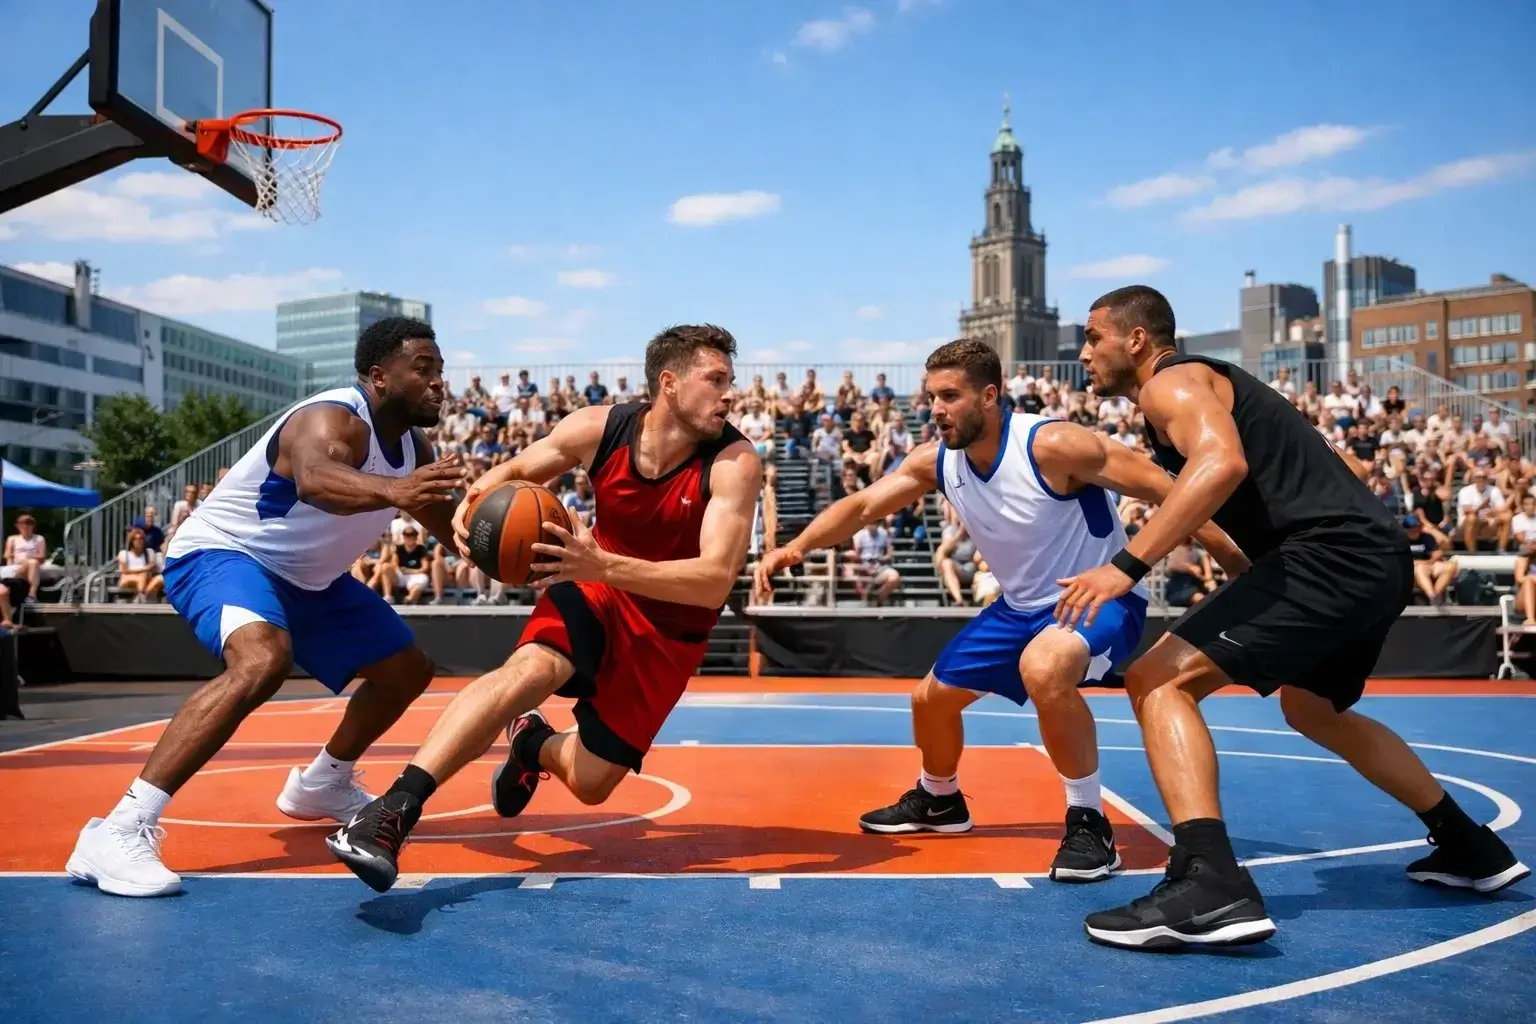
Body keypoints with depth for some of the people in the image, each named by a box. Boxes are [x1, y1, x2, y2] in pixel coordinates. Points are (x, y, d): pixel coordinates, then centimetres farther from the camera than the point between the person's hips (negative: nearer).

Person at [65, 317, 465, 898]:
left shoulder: (414, 447, -2)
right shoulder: (333, 418, -29)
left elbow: (452, 523, 12)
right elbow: (315, 478, -53)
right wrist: (390, 492, -72)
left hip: (308, 578, 9)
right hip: (219, 553, -9)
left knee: (407, 670, 13)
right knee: (262, 661, -39)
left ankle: (321, 784, 37)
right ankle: (119, 831, -34)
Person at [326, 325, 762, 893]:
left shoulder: (734, 462, -25)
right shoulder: (598, 428, -16)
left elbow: (715, 582, -35)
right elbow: (513, 471, 2)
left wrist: (601, 565, -46)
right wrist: (478, 497, -23)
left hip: (670, 631, 0)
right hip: (596, 584, 0)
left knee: (590, 783, 0)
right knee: (529, 667, -33)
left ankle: (533, 744, 36)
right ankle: (395, 808, -30)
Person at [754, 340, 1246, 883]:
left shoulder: (1053, 445, -28)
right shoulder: (935, 459, -8)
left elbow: (1163, 489, -24)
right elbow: (863, 504, -7)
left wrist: (1240, 565, -25)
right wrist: (797, 546, -25)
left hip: (1103, 598, -7)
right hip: (1023, 606, 8)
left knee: (1043, 669, -39)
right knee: (932, 696, 13)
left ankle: (1089, 821, -20)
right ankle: (938, 799, 43)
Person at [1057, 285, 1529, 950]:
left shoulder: (1170, 383, -4)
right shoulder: (1204, 381, 26)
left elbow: (1222, 464, -25)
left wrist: (1126, 564, -29)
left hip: (1333, 556, -10)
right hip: (1376, 557, 10)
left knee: (1158, 681, -14)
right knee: (1314, 710, 32)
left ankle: (1209, 887, -27)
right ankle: (1471, 850, 44)